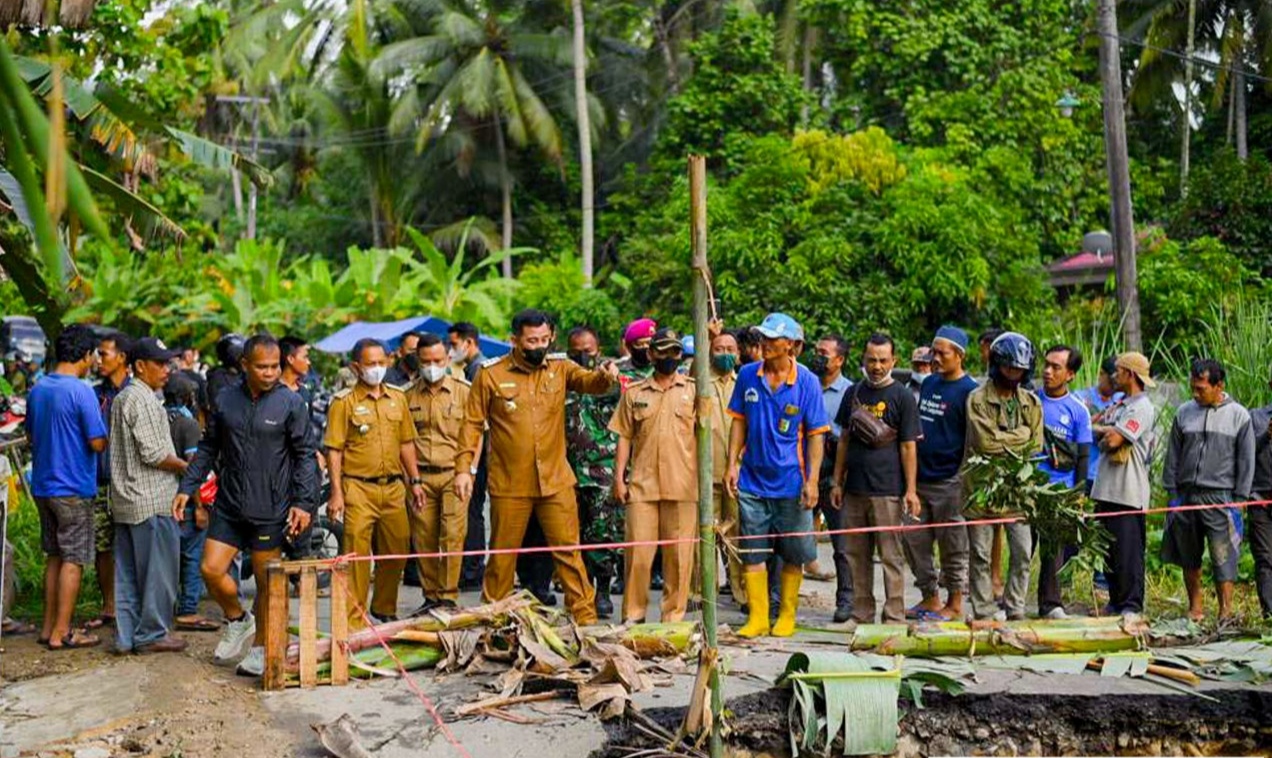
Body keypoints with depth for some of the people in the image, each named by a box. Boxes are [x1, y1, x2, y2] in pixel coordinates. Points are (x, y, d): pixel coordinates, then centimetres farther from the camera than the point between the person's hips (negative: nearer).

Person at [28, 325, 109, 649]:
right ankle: (61, 633, 2)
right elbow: (97, 443, -17)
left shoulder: (37, 390, 7)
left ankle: (49, 626, 20)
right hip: (73, 488, -7)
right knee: (73, 560, 0)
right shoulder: (81, 392, -17)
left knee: (54, 556, 16)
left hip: (42, 485, 7)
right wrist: (106, 435, 2)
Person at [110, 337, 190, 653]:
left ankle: (126, 635, 15)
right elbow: (153, 454, -20)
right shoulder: (144, 400, -15)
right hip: (152, 500, -10)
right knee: (158, 569, -1)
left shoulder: (121, 398, 17)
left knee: (128, 572, 11)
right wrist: (185, 466, -6)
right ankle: (152, 634, 5)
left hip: (125, 500, 10)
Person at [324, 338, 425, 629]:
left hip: (393, 487, 5)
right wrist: (336, 493, -11)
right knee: (357, 554, -4)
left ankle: (385, 609, 28)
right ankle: (355, 620, 3)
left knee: (397, 550, 11)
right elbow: (334, 450, -5)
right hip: (358, 488, -5)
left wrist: (415, 480, 13)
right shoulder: (344, 402, -3)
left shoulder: (397, 398, 12)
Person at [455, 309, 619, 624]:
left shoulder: (560, 368, 4)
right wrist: (463, 468, -7)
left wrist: (604, 376, -37)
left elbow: (588, 381, -14)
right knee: (502, 554, 9)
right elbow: (472, 424, 0)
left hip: (556, 482, 1)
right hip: (509, 485, -1)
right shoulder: (491, 374, -2)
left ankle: (585, 617, 7)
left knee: (568, 551, 2)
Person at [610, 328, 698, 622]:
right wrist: (619, 477, 3)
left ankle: (674, 616, 11)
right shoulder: (634, 393, 11)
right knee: (638, 551, -1)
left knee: (679, 554, 1)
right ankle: (633, 615, 9)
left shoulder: (694, 390, 8)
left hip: (682, 485, -1)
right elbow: (624, 437, 11)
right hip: (642, 485, 1)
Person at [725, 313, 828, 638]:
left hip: (791, 483, -2)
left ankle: (787, 616, 21)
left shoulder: (807, 382, -6)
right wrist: (732, 464, 2)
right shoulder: (748, 375, 1)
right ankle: (757, 617, 11)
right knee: (752, 552, 4)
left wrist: (812, 481, -11)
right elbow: (739, 422, 9)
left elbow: (815, 435, -5)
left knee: (793, 555, 7)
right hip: (752, 480, 2)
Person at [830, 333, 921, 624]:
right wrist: (837, 481, 13)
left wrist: (911, 490, -8)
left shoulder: (902, 396, -2)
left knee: (891, 556, -1)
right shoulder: (854, 393, 13)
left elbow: (908, 447, -4)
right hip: (855, 488, 5)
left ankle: (894, 618, 3)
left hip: (887, 490, -5)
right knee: (858, 556, 9)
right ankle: (861, 617, 18)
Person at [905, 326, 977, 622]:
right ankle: (930, 597, 22)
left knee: (952, 546, 2)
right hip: (920, 477, 7)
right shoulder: (929, 384, 12)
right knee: (913, 540, 9)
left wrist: (964, 478, -14)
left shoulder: (968, 391, -9)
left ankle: (955, 604, 12)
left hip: (948, 482, -7)